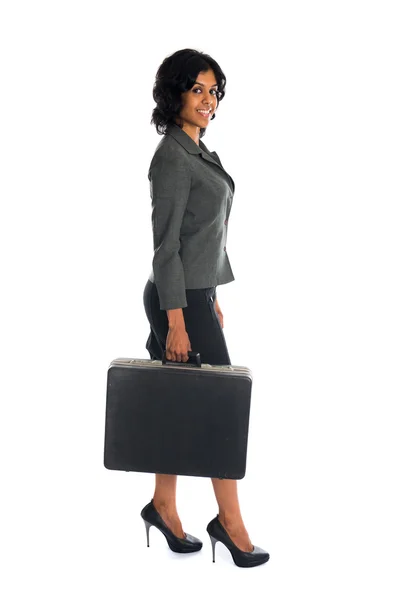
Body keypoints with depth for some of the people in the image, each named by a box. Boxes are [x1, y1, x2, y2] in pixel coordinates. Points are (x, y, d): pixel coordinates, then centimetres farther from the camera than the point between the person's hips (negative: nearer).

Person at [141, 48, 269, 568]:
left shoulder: (197, 150, 14)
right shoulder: (173, 157, -16)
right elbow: (165, 244, -20)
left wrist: (210, 297, 20)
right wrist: (176, 322, -21)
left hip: (194, 292, 9)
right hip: (180, 299, -9)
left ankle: (164, 507, 24)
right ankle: (230, 521, 11)